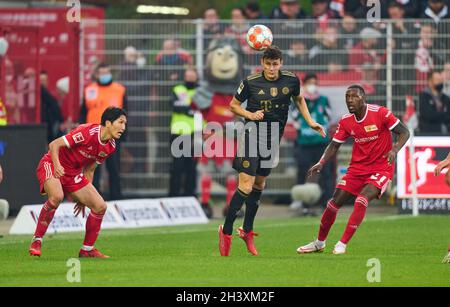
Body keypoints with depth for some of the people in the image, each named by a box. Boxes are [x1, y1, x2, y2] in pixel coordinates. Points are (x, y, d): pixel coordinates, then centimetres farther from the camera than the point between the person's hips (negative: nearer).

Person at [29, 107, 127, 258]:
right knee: (57, 196, -37)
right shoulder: (88, 132, -25)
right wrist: (57, 165, -41)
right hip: (51, 165, -8)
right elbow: (54, 144, -23)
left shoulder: (110, 146, 0)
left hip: (73, 174, 8)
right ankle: (36, 241, -21)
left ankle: (87, 250, 10)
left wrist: (83, 197, 16)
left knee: (100, 206, -4)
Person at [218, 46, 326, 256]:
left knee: (259, 184, 13)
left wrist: (310, 122, 11)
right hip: (253, 134, -4)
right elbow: (233, 105, 3)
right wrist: (250, 114, -14)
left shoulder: (291, 80, -1)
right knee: (246, 186, -14)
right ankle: (226, 232, -4)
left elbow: (299, 99, 20)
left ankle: (247, 231, 27)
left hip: (273, 137, 4)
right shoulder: (250, 82, -10)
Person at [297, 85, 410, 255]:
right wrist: (321, 163, -11)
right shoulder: (346, 121, -1)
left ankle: (342, 245, -17)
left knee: (362, 200, -26)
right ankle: (319, 243, 21)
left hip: (381, 169, -5)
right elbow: (334, 145, 7)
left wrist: (394, 150, -28)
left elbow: (404, 132, -10)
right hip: (357, 168, 5)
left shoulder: (380, 113, -15)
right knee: (335, 202, 0)